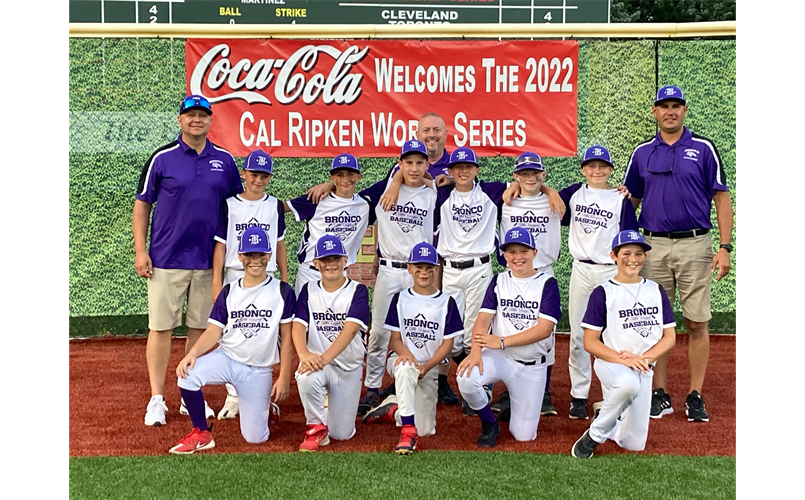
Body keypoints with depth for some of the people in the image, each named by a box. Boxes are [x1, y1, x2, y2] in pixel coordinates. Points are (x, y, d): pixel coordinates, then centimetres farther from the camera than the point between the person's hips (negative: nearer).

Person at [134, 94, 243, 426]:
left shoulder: (225, 161, 7)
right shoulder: (162, 158, -1)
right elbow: (142, 205, 3)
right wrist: (140, 250, -4)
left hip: (208, 260, 3)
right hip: (166, 259, -3)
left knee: (201, 328, 9)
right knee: (161, 328, 0)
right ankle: (157, 399, 11)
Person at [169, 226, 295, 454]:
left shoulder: (282, 291, -3)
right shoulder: (229, 291, 4)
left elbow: (286, 338, -2)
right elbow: (213, 331, -3)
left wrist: (284, 377, -7)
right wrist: (192, 353, -22)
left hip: (259, 371, -2)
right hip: (225, 358, 2)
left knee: (255, 437, -4)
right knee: (187, 375, -29)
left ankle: (263, 403, 32)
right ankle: (201, 434, -7)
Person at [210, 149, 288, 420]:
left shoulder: (275, 206, 8)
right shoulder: (229, 205, 3)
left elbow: (280, 245, 12)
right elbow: (220, 245, 1)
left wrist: (285, 280, 10)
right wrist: (217, 281, -4)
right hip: (235, 276, -1)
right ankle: (233, 396, 9)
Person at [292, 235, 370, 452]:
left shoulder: (358, 291, -5)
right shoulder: (309, 290, 3)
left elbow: (350, 330, -19)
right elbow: (298, 325, -10)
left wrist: (325, 358, -34)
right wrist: (304, 354, -32)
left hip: (349, 367, 0)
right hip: (316, 360, 0)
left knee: (342, 434, -2)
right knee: (306, 378, -37)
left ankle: (333, 406, 34)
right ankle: (316, 427, -10)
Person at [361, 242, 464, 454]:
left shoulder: (447, 302, 2)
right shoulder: (400, 299, 4)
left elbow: (447, 344, 0)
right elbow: (395, 338, 0)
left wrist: (426, 366, -16)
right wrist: (405, 352, -24)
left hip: (431, 368, 2)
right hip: (401, 360, -1)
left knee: (425, 429, -7)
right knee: (405, 368, -41)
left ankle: (393, 410, 22)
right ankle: (408, 432, -36)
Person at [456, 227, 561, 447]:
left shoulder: (547, 284, -4)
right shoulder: (499, 281, 4)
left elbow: (544, 329, -14)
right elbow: (483, 319, -7)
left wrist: (502, 341, -22)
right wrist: (476, 351, -27)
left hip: (533, 365, -1)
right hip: (500, 357, 1)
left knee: (524, 435, 0)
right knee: (466, 377, -31)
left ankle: (515, 405, 36)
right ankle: (489, 424, -2)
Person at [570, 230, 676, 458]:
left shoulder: (656, 291, 8)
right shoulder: (603, 293, -4)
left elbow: (669, 337, 6)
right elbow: (590, 341, -8)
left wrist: (644, 357, -12)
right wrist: (623, 360, -21)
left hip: (644, 370, 4)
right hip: (610, 363, -4)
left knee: (634, 444, 0)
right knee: (628, 384, -40)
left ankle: (605, 412, 31)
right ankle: (595, 434, -17)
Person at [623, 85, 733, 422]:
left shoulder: (703, 149, 3)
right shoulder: (642, 153, 9)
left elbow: (722, 199, 2)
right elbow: (630, 201, 15)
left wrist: (724, 248, -6)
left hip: (695, 245, -2)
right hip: (654, 246, 2)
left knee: (697, 323, 1)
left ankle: (695, 397, 11)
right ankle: (660, 394, 15)